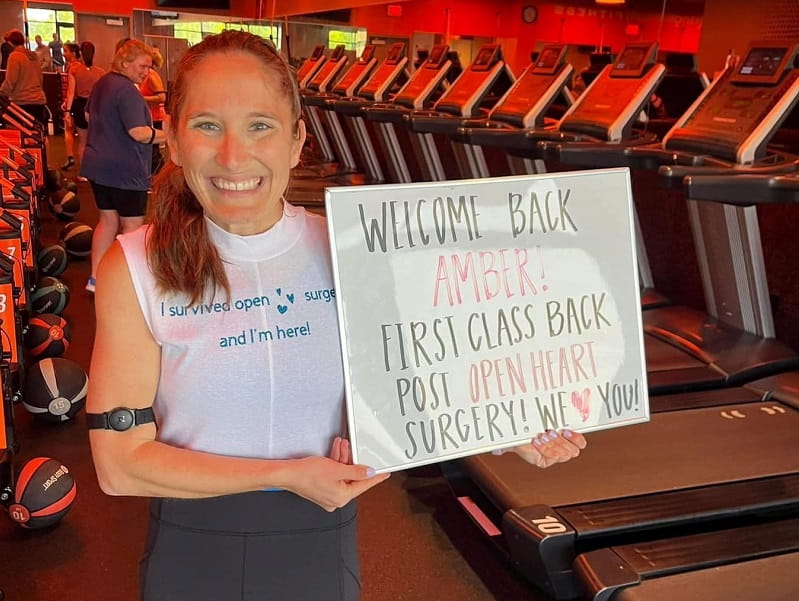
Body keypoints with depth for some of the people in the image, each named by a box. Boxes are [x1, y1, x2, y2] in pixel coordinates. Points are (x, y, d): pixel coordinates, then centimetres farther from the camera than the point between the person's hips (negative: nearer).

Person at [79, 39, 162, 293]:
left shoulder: (102, 83, 11)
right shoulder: (127, 91, -19)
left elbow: (90, 115, 26)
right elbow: (139, 133, -26)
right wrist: (168, 135, -15)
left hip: (98, 165, 9)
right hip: (125, 170, -9)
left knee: (108, 219, 17)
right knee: (132, 225, 2)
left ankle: (95, 279, 21)